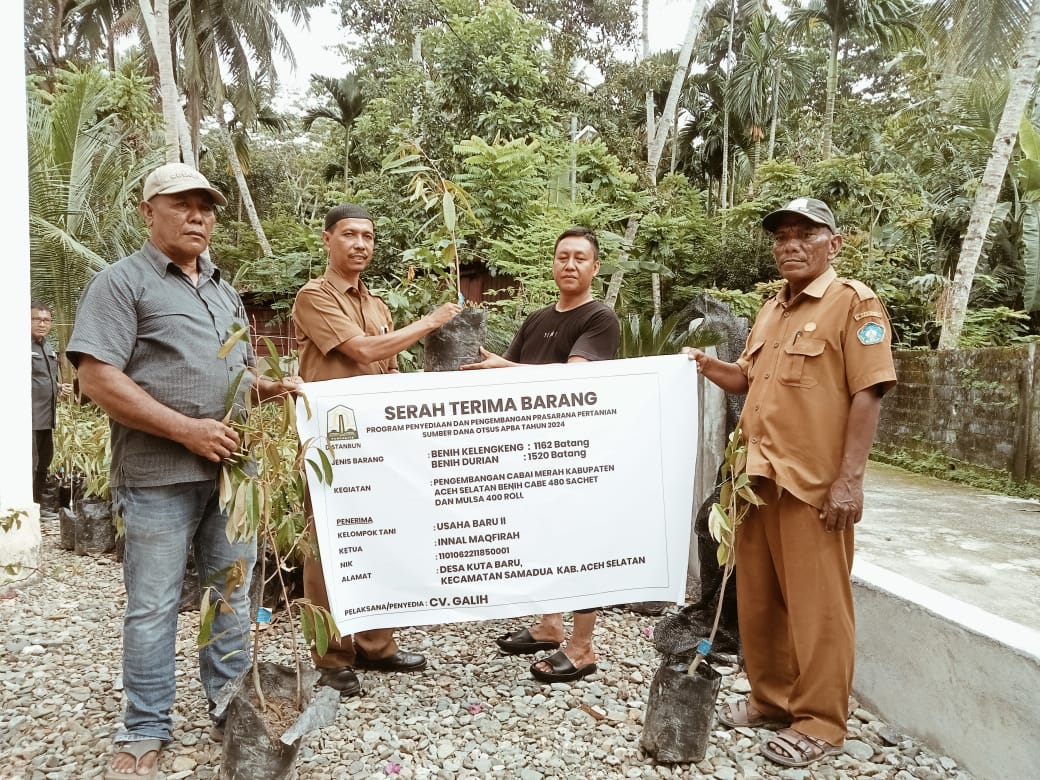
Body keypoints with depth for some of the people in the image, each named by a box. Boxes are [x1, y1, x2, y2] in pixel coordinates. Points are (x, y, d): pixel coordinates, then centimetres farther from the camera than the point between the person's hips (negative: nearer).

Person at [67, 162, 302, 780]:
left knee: (234, 594, 13)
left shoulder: (226, 292, 18)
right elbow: (98, 378, -14)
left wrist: (273, 387, 2)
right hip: (159, 475, -6)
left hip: (230, 469, 6)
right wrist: (186, 430, -18)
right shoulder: (123, 282, -4)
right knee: (153, 606, 4)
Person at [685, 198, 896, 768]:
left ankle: (820, 722, 16)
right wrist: (707, 366, 7)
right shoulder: (771, 309, 18)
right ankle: (772, 699, 31)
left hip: (815, 483, -8)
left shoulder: (854, 303, -6)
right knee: (758, 597, 15)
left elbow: (868, 394, -14)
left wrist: (849, 479, -19)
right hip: (760, 477, 8)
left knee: (816, 604, 2)